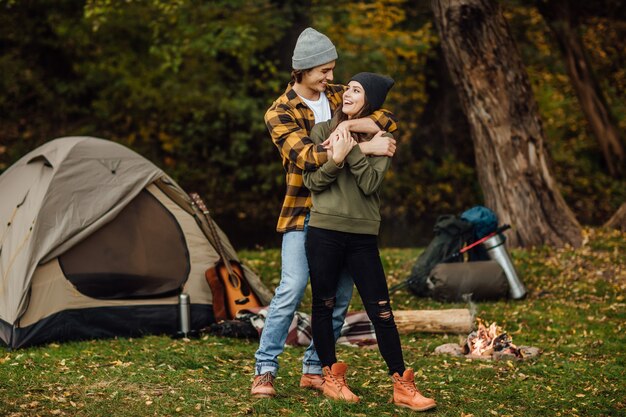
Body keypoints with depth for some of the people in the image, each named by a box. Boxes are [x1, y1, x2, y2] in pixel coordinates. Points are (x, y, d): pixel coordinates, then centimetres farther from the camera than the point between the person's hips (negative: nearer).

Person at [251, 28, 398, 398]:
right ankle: (265, 370, -6)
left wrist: (354, 124, -20)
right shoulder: (281, 113, -10)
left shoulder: (339, 95, 6)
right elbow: (307, 157, -25)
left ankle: (315, 368, 17)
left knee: (340, 294, 5)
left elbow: (388, 119, -1)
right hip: (304, 210, -5)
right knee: (292, 287, -16)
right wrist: (364, 148, -31)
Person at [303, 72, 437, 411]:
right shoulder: (323, 130, 5)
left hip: (362, 235, 0)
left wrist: (352, 150, -17)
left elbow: (370, 183, -9)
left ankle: (402, 386, 3)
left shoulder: (379, 139, 5)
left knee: (381, 311, -2)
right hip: (324, 231, 0)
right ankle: (331, 377, 21)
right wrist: (335, 159, -17)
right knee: (323, 305, 6)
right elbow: (311, 181, -1)